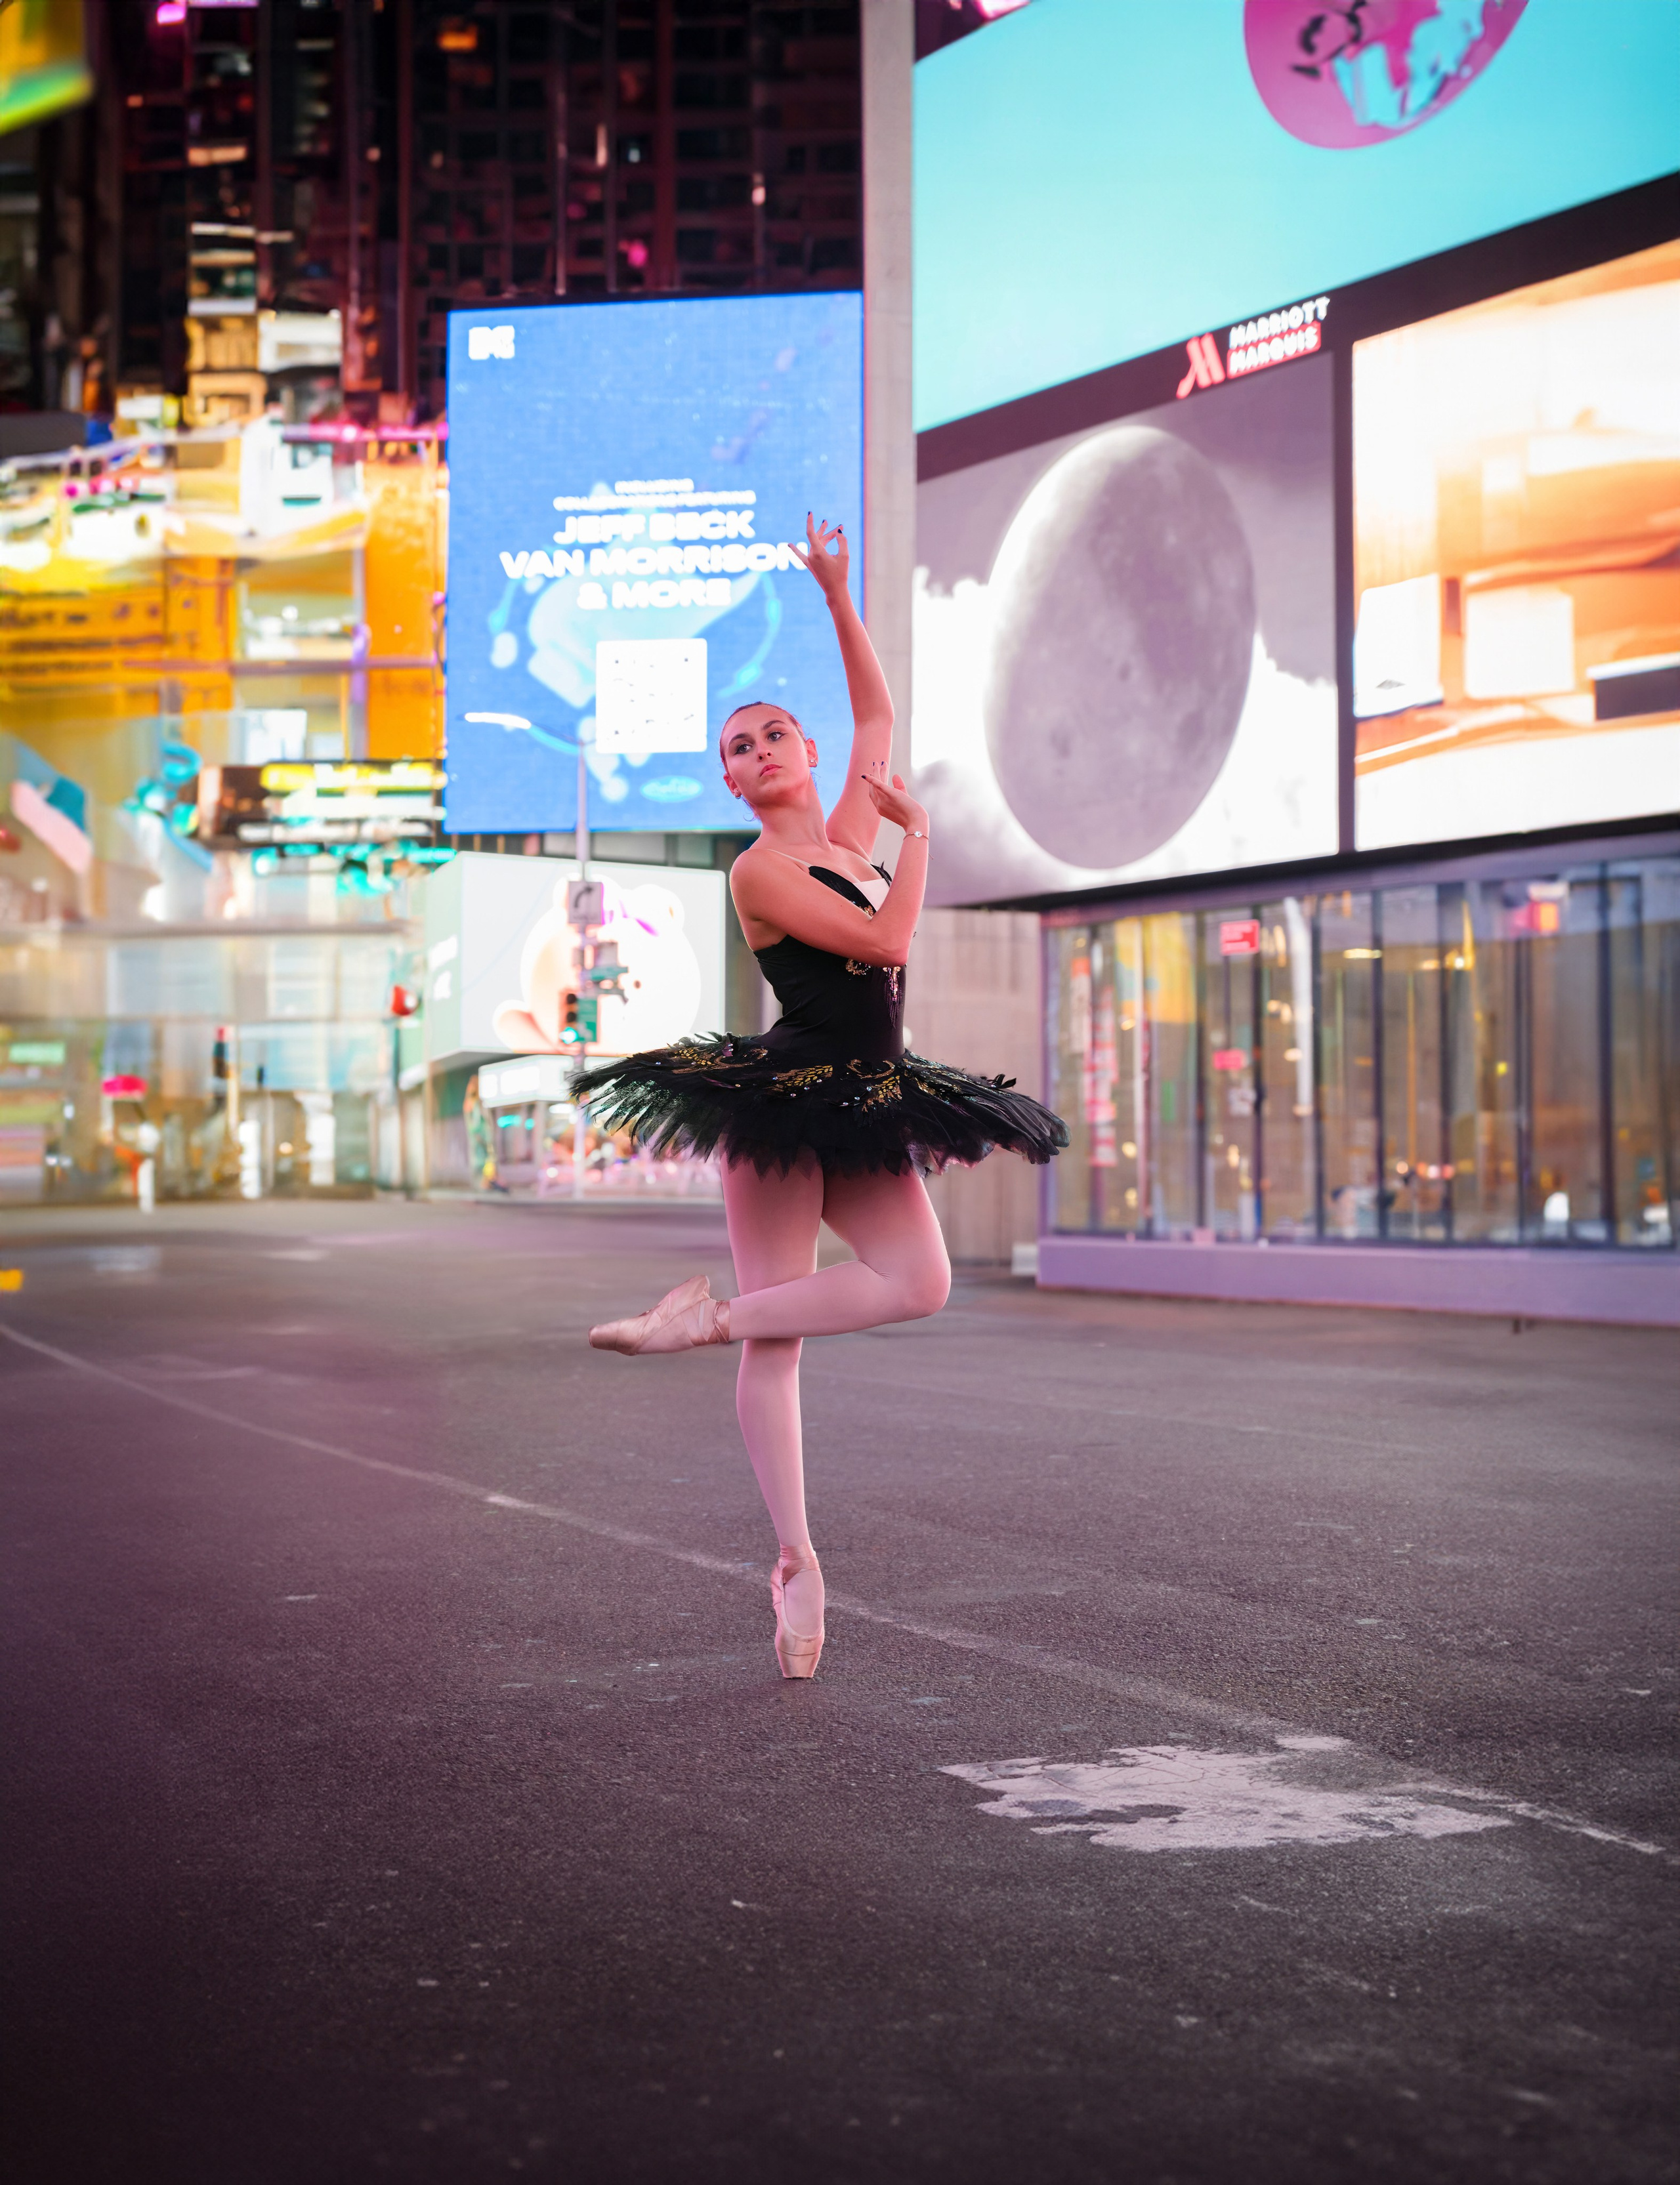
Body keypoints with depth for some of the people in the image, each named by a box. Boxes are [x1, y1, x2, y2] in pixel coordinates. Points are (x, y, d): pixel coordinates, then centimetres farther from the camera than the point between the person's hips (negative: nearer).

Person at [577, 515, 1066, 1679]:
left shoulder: (850, 834, 12)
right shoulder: (759, 873, -9)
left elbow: (878, 712, 24)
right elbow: (887, 942, -17)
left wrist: (840, 600, 20)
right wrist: (918, 830, -4)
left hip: (863, 1110, 7)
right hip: (780, 1101, -7)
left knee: (921, 1282, -11)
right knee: (775, 1342, -7)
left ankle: (714, 1315, 0)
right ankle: (798, 1559, -2)